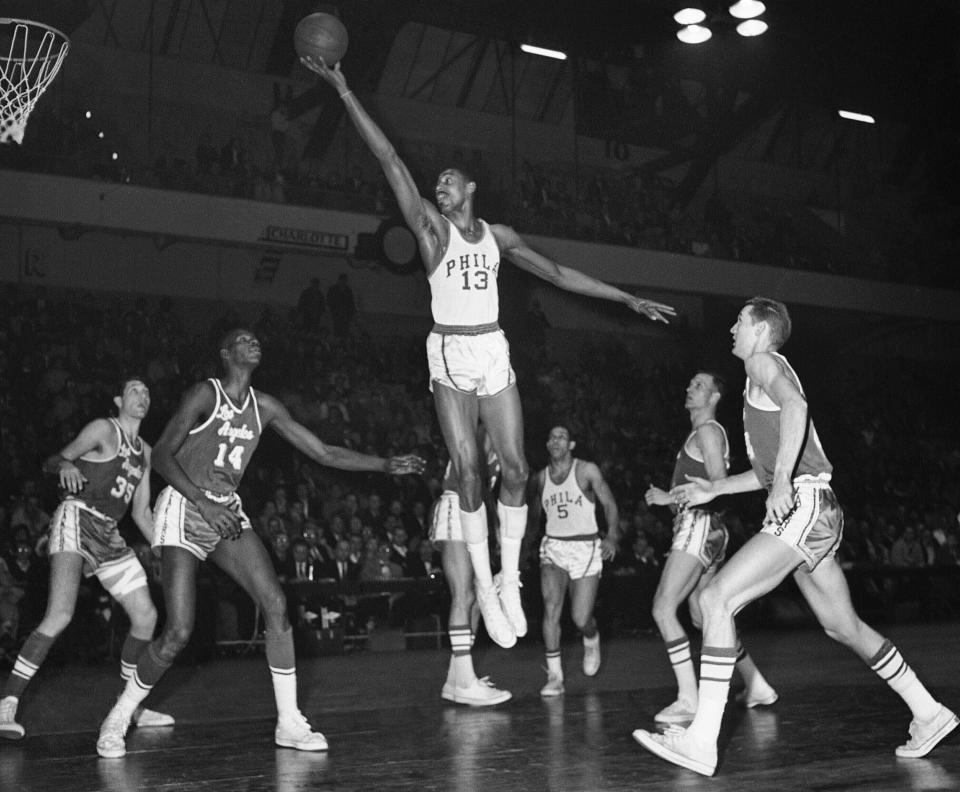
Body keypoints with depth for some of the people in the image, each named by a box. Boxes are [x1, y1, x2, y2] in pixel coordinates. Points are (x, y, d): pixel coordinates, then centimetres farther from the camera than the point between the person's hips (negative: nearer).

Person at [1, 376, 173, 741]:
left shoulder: (144, 451, 20)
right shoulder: (104, 429, -1)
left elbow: (141, 511, 22)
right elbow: (51, 462, -7)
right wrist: (65, 466, -30)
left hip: (109, 534, 8)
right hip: (76, 519, -8)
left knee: (146, 616, 5)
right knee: (60, 615, -25)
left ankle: (131, 706, 19)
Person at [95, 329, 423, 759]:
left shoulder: (263, 407, 7)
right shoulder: (205, 394, -11)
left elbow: (323, 453, 9)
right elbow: (161, 455, -16)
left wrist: (385, 465, 2)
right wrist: (204, 504, -26)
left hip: (228, 513, 6)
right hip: (183, 509, -6)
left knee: (275, 604, -10)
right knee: (179, 632, -13)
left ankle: (289, 723, -2)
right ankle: (117, 719, 9)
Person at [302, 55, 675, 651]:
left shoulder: (498, 236, 10)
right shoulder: (432, 227, 1)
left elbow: (559, 274, 15)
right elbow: (390, 159, -7)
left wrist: (628, 299, 14)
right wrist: (343, 91, -13)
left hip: (494, 353, 3)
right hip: (450, 356, -3)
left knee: (516, 469, -4)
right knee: (469, 473, -8)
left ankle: (509, 578, 8)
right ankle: (485, 586, 0)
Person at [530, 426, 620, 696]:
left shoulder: (587, 471, -3)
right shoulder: (541, 478, 8)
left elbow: (609, 504, -4)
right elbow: (535, 513, 21)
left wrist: (612, 536, -19)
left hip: (586, 548, -2)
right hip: (553, 547, 2)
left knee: (581, 618, -6)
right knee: (551, 606, -20)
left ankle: (592, 641, 33)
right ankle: (554, 676, -13)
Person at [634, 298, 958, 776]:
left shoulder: (763, 361, -1)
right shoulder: (763, 378, 27)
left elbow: (795, 405, -25)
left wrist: (782, 482, -31)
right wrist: (713, 489, 32)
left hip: (804, 505, -10)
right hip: (808, 511, 10)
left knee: (716, 598, -17)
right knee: (843, 626, 18)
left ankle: (702, 742, -22)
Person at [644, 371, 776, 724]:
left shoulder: (708, 431, -7)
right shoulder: (700, 433, 23)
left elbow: (719, 485, -17)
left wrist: (671, 498, -16)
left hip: (698, 525, -10)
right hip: (698, 527, 10)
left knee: (663, 608, -16)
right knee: (703, 617, 14)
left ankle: (688, 699, -18)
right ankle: (756, 686, 21)